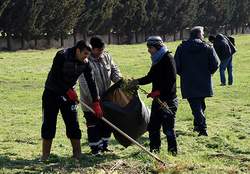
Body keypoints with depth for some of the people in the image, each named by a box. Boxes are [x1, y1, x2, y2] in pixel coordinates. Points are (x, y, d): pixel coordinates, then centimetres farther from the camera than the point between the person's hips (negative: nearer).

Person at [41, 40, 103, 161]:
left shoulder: (85, 63, -9)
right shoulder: (62, 56, -23)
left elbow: (91, 82, -6)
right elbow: (55, 78, -23)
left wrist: (96, 103, -9)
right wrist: (68, 91, -21)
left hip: (68, 93, 4)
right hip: (51, 93, -4)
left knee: (72, 122, -1)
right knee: (48, 123, -1)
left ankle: (77, 153, 6)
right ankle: (45, 155, 6)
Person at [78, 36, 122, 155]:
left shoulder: (106, 57, 3)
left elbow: (114, 71, 9)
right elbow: (85, 83, -24)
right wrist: (95, 99, -29)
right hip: (91, 102, -7)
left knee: (107, 123, 15)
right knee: (93, 125, 2)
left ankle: (103, 145, 30)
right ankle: (95, 148, 13)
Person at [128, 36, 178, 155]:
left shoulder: (168, 59, -13)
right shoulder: (157, 60, 15)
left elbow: (171, 80, -20)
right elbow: (151, 77, 19)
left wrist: (159, 91, -21)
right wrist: (137, 82, 4)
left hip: (168, 100, -9)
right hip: (157, 99, 9)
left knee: (168, 128, -4)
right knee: (153, 127, 11)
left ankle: (172, 152, 4)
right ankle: (154, 149, 21)